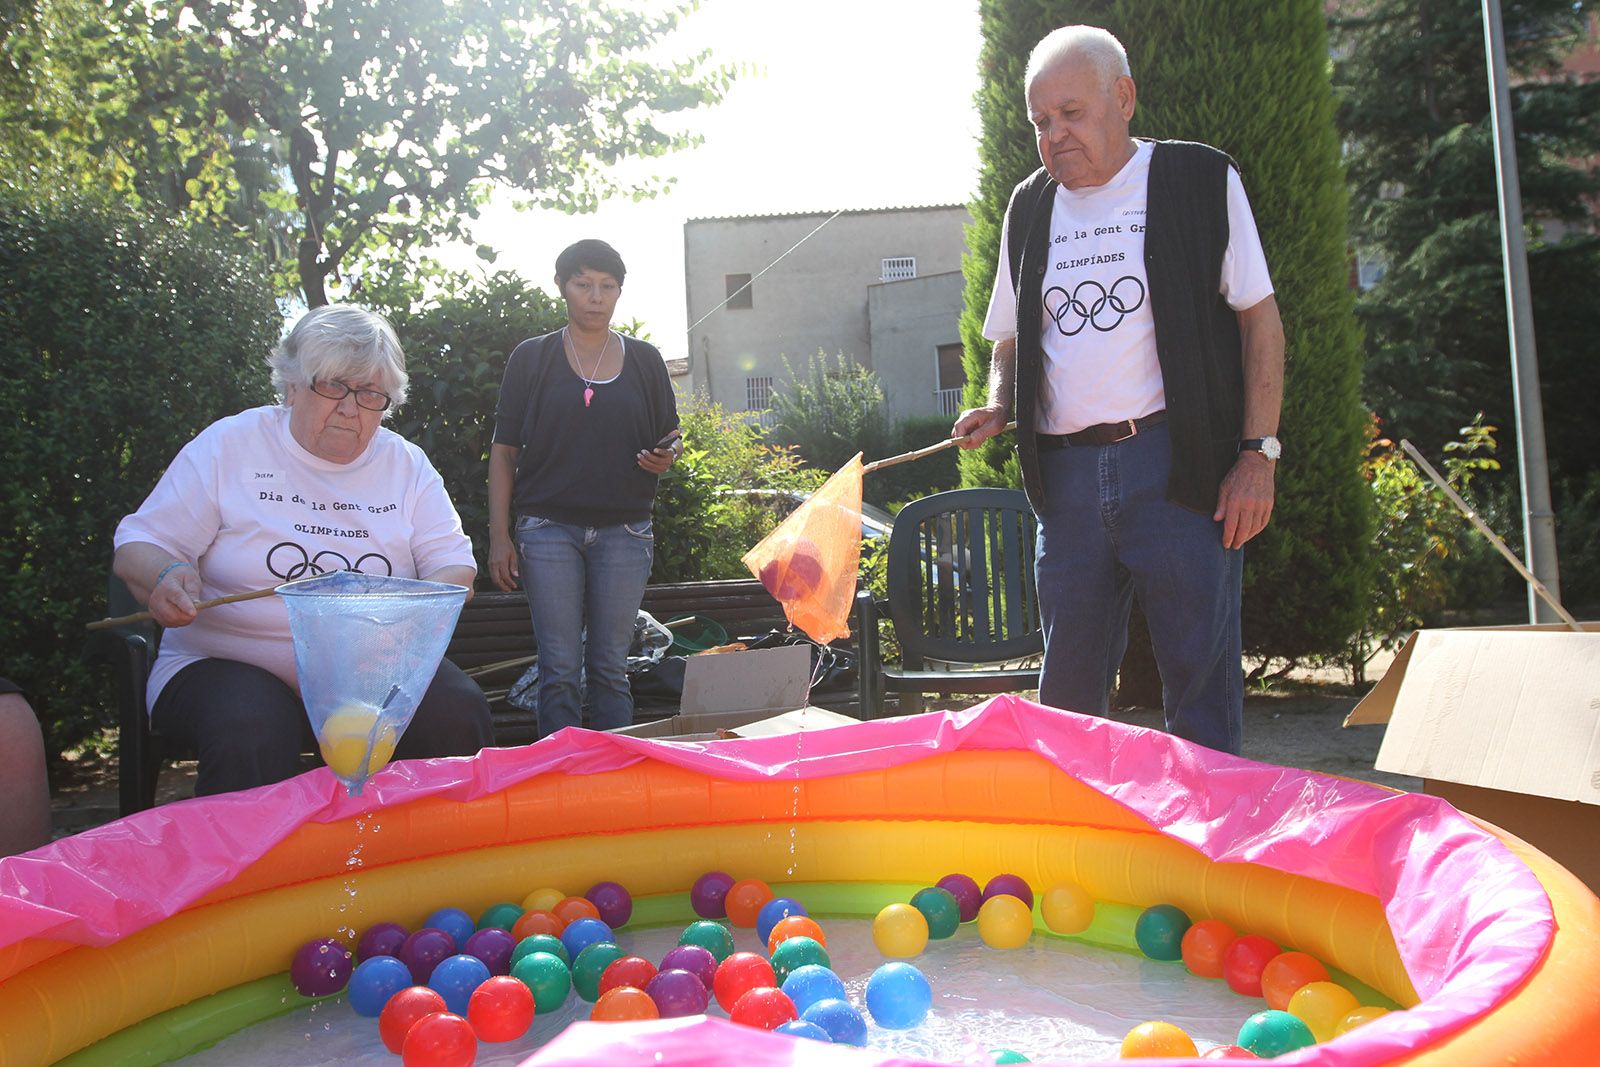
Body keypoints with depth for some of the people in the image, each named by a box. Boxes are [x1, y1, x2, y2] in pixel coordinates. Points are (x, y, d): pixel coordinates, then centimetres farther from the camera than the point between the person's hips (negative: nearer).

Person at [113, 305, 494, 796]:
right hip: (231, 662, -2)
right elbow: (136, 548, 2)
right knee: (249, 734, -36)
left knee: (457, 712, -25)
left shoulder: (407, 464, 9)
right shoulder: (229, 444, 2)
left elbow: (454, 566, 3)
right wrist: (167, 579, -23)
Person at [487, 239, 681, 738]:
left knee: (610, 668, 5)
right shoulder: (532, 358, 6)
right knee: (560, 671, -2)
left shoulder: (644, 360, 11)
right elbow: (504, 451, 5)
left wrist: (667, 457, -7)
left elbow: (670, 438, 18)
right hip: (548, 530, -1)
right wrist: (499, 537, -2)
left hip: (624, 532, 1)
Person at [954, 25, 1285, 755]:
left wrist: (1258, 452, -7)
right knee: (1066, 693, 9)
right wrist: (997, 409, 1)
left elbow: (1259, 318, 1)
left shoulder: (1200, 180, 3)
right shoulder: (1028, 209, 15)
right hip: (1066, 473, 4)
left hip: (1179, 464, -4)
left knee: (1200, 683, 0)